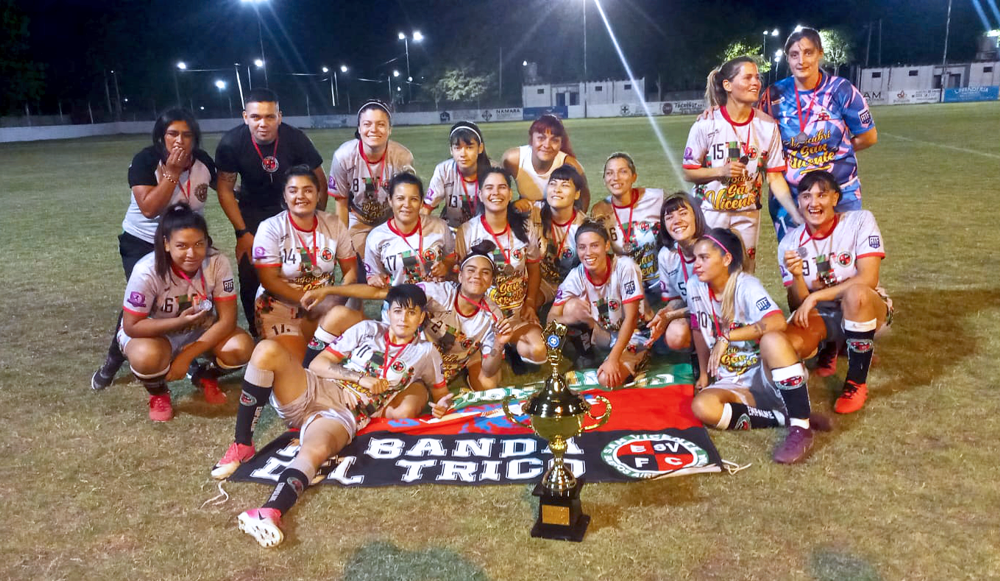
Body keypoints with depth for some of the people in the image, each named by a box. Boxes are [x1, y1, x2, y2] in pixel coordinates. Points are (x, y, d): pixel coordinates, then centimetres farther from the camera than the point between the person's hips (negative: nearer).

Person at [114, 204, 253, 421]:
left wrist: (186, 356, -27)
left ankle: (206, 377, 9)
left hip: (202, 330, 2)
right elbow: (131, 326, -22)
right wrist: (179, 321, -34)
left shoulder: (217, 263, -25)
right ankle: (158, 393, 0)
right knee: (147, 357, -37)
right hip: (154, 332, -2)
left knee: (241, 348, -26)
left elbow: (227, 319, -22)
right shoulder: (147, 271, -30)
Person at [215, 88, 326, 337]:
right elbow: (225, 189, -11)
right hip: (252, 209, 1)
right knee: (250, 275, -5)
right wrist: (243, 232, -13)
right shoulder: (232, 142, -24)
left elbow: (319, 181, -10)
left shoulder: (295, 139, -25)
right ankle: (257, 333, 14)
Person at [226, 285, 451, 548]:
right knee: (268, 350, -26)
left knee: (315, 450, -39)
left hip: (345, 415, -2)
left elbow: (440, 391, 21)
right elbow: (317, 364, 9)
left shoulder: (425, 353, 14)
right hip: (312, 390, 3)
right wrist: (360, 377, -4)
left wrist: (440, 406, -2)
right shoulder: (367, 330, 15)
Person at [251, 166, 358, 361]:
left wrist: (334, 300, -18)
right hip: (279, 308, -3)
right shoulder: (270, 228, -9)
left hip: (324, 307, 3)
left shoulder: (334, 225, -1)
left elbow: (351, 271, 1)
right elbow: (269, 280, -14)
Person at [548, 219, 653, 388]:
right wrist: (571, 318, -38)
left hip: (634, 333, -3)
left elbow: (631, 317, -24)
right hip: (604, 333, 4)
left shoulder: (625, 267, -25)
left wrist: (613, 359, -29)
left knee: (608, 379, -27)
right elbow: (551, 318, -14)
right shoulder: (576, 276, -14)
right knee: (572, 306, -21)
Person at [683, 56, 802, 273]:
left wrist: (796, 213, -13)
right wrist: (721, 171, -22)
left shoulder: (767, 125, -4)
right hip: (709, 213, -2)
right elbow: (689, 173, -6)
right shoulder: (707, 123, -10)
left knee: (745, 274, 11)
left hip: (747, 215, 2)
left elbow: (775, 177, -3)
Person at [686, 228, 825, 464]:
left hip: (766, 375, -4)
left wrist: (727, 337, -34)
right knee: (702, 407, -28)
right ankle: (784, 418, -14)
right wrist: (704, 373, 15)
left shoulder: (746, 286, -17)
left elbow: (777, 322, -36)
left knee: (772, 340, -37)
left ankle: (801, 427, -27)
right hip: (735, 384, 4)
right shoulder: (695, 287, -3)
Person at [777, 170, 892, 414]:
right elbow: (797, 304, -8)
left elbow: (868, 279, -23)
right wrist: (797, 277, -30)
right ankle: (829, 346, 10)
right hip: (820, 315, 2)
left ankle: (857, 383, -19)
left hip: (867, 310, -2)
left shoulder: (860, 221, -13)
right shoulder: (790, 243, -5)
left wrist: (815, 296, -26)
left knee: (855, 293, -39)